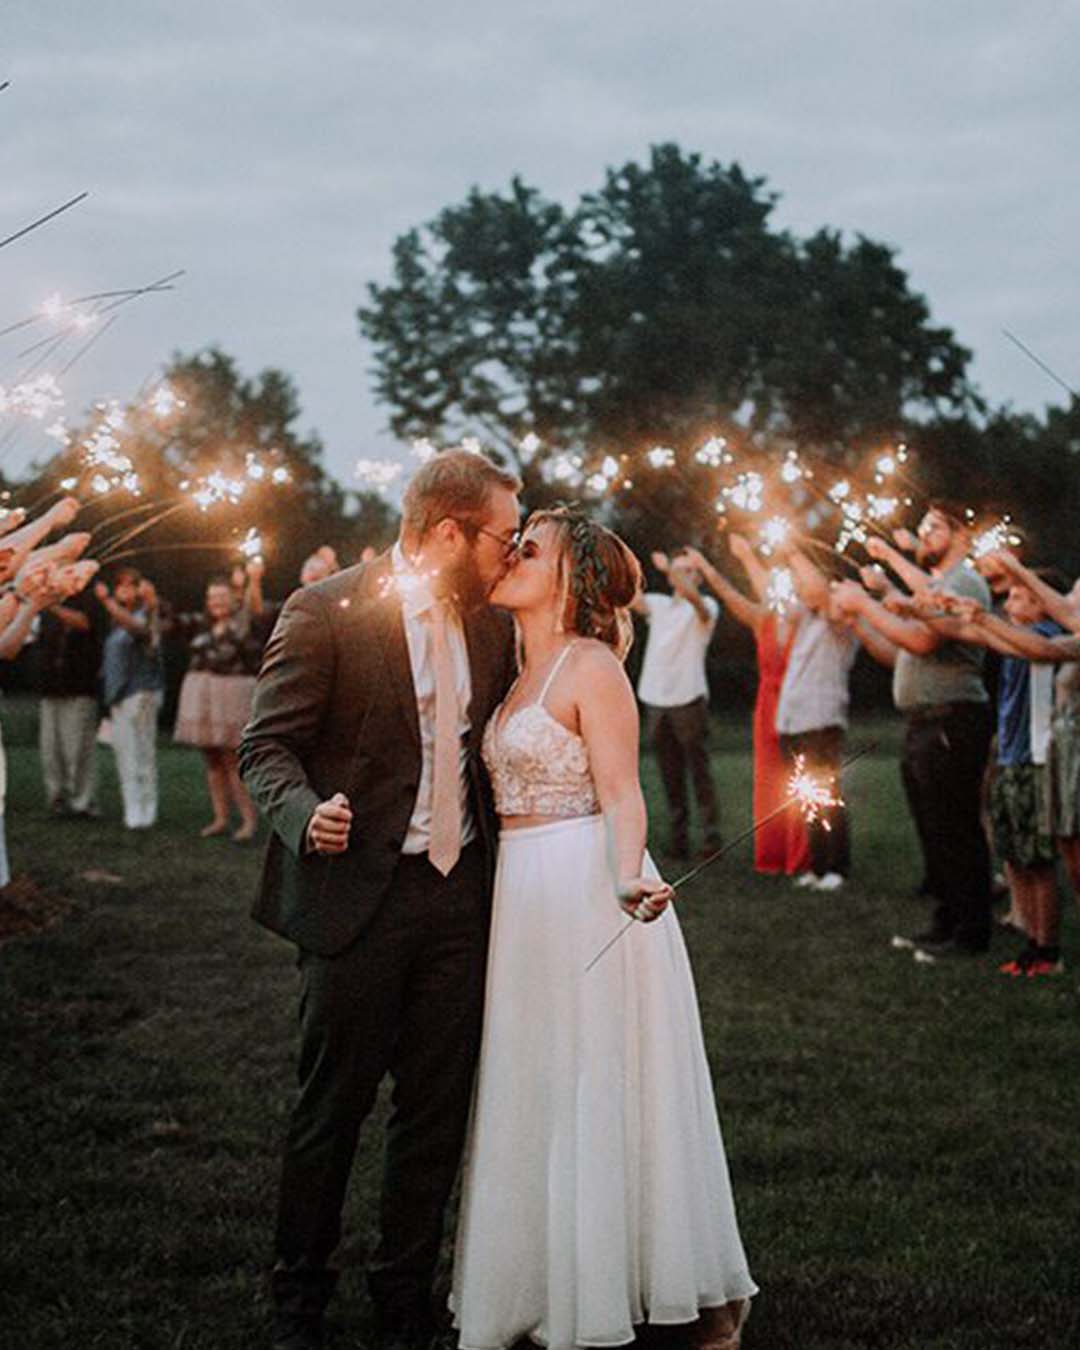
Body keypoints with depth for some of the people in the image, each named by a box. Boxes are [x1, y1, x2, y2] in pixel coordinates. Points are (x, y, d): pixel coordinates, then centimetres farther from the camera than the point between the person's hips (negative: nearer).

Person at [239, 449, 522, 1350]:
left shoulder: (491, 627, 9)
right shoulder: (325, 613, -9)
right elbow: (267, 746, -9)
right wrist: (306, 815, -28)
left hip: (460, 895, 5)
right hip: (359, 895, -5)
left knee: (438, 1111, 10)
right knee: (333, 1108, 6)